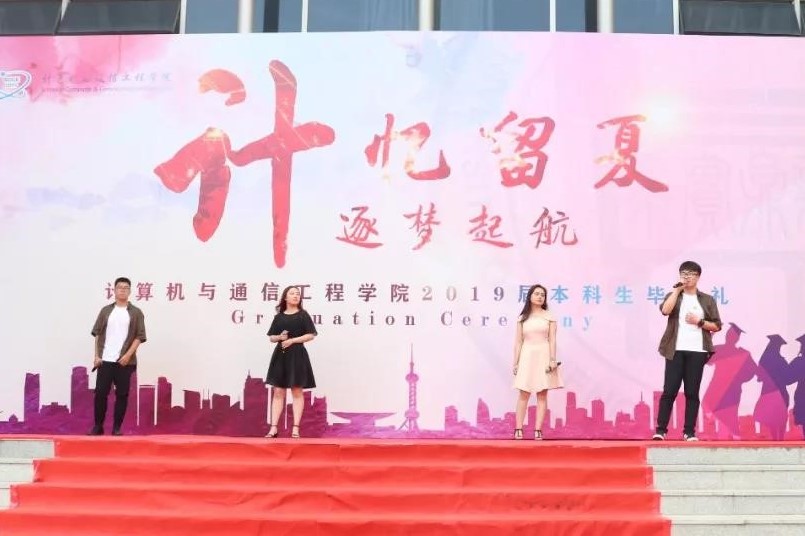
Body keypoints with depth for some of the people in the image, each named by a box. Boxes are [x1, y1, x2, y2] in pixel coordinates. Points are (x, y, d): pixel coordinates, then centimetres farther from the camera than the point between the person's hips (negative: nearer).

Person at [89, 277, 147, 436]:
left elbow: (140, 336, -1)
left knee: (122, 394, 0)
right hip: (105, 360, 1)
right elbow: (97, 334, 9)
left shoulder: (136, 313, 3)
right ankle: (98, 426, 10)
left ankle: (117, 428, 8)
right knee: (100, 393, -1)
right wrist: (97, 356, -1)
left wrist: (128, 355, -12)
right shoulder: (106, 310, 9)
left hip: (125, 361, -1)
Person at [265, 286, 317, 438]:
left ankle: (296, 428, 2)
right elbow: (271, 337, 13)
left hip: (297, 355, -3)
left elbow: (311, 335, -5)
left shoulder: (303, 315, 1)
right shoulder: (279, 316, 10)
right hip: (280, 355, 3)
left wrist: (292, 340, -13)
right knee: (278, 392, 3)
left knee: (297, 392, 0)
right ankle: (273, 428, 4)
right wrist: (279, 337, -9)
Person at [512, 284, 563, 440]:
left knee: (542, 395, 0)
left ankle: (538, 430, 2)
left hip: (543, 356, -1)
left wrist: (553, 359, -9)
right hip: (527, 356, 1)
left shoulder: (549, 317, 5)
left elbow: (552, 340, 0)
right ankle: (518, 429, -1)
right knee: (523, 394, -2)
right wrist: (516, 362, 2)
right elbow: (518, 341, 7)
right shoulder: (523, 318, 8)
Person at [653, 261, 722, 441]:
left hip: (697, 351, 1)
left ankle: (689, 432, 7)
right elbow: (665, 310, -14)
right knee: (669, 390, -4)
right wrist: (677, 289, -9)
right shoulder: (673, 296, 9)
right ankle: (660, 430, -1)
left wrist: (699, 321, -8)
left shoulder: (707, 300, 10)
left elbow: (716, 326, 7)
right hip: (675, 350, -1)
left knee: (692, 392, 2)